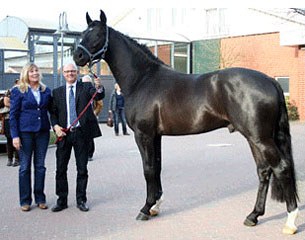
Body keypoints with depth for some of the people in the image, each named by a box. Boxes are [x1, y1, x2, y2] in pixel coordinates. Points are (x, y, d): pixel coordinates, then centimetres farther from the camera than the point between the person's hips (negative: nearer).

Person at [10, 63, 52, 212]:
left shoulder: (46, 91, 8)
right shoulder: (18, 91, -2)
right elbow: (13, 115, -3)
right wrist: (15, 135, -10)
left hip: (43, 132, 3)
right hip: (25, 132, -3)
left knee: (40, 166, 9)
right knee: (25, 167, 4)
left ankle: (40, 199, 19)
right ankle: (25, 201, 14)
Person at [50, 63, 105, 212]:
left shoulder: (86, 87, 4)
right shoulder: (57, 92, 10)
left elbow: (99, 96, -14)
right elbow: (53, 112, 9)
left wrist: (99, 88, -36)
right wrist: (56, 126, -9)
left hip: (81, 133, -2)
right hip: (63, 133, 2)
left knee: (82, 169, 5)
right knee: (61, 169, 6)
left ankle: (81, 200, 16)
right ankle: (62, 200, 18)